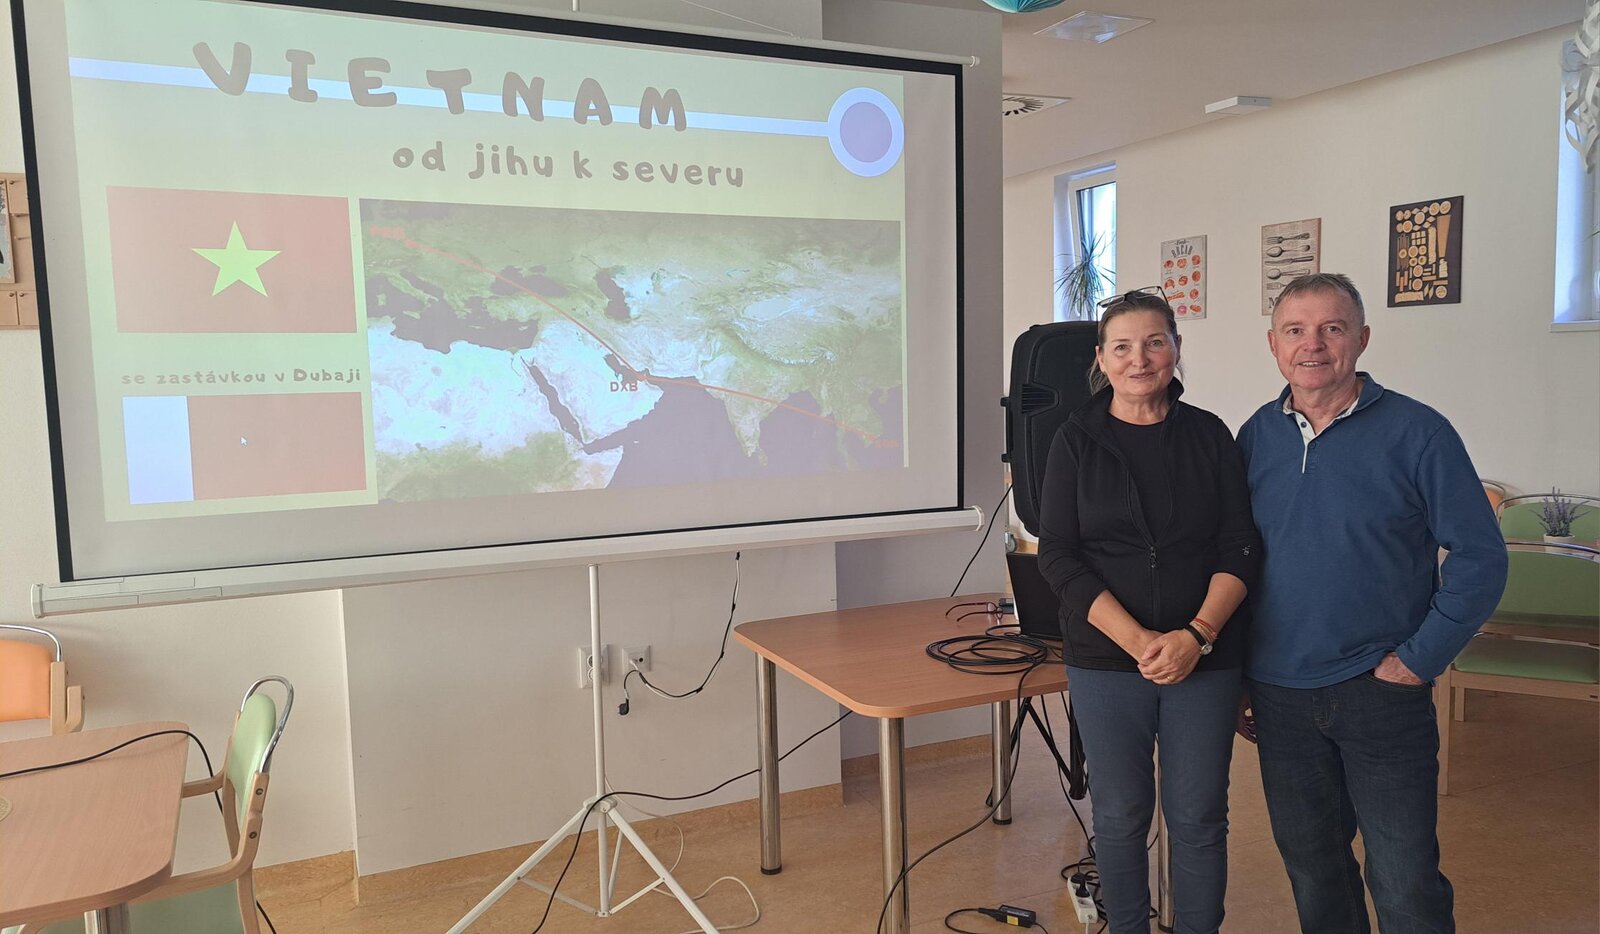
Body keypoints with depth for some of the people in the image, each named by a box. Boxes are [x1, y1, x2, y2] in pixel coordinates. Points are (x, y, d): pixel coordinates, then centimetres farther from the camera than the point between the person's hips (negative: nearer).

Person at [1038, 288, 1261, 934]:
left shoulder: (1209, 436, 4)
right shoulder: (1076, 441, 0)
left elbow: (1241, 548, 1)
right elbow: (1059, 555, -6)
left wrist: (1197, 634, -14)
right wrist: (1138, 641, -15)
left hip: (1206, 658, 1)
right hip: (1106, 661, -1)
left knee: (1198, 816, 8)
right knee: (1120, 816, 9)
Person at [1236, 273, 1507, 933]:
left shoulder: (1416, 432, -7)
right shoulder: (1256, 437, 4)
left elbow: (1480, 557, -6)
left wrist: (1419, 658, -10)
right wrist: (1236, 675, 7)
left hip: (1380, 692, -3)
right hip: (1279, 694, 4)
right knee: (1310, 868, 17)